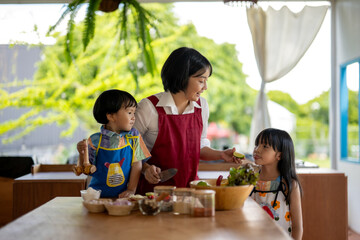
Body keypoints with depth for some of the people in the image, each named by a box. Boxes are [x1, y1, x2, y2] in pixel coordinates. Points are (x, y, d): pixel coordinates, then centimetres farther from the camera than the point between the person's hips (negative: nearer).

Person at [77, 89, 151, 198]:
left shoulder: (133, 137, 3)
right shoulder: (95, 140, -1)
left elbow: (136, 164, 2)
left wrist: (131, 190, -6)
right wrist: (82, 154, -14)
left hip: (123, 195, 0)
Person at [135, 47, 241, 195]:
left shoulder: (202, 106, 5)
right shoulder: (149, 107, -12)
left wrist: (220, 154, 3)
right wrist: (145, 168, -18)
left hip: (190, 186, 4)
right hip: (154, 188, -4)